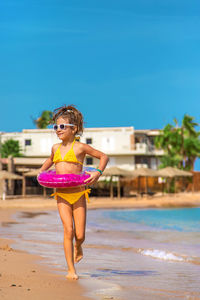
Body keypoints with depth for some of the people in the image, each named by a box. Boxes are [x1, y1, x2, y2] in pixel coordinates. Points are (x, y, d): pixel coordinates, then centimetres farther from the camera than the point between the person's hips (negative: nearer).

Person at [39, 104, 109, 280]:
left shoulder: (80, 147, -2)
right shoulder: (56, 148, 12)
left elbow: (104, 156, 6)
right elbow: (50, 160, 36)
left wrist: (98, 172, -8)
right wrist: (42, 171, 19)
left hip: (78, 194, -2)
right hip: (62, 196, 3)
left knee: (80, 235, -2)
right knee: (68, 230, -11)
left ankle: (78, 247, 38)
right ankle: (71, 270, -4)